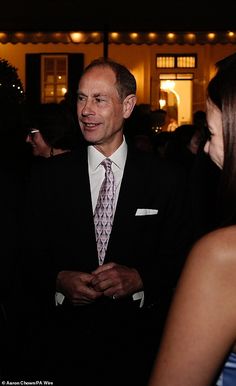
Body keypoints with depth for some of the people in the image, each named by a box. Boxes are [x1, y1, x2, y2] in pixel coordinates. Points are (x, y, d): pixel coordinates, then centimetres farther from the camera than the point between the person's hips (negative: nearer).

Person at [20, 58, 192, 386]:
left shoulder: (168, 179, -4)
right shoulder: (48, 177, 0)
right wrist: (58, 281, -16)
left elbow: (180, 261, -2)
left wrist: (139, 279, -19)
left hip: (137, 348, 0)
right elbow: (30, 259, 3)